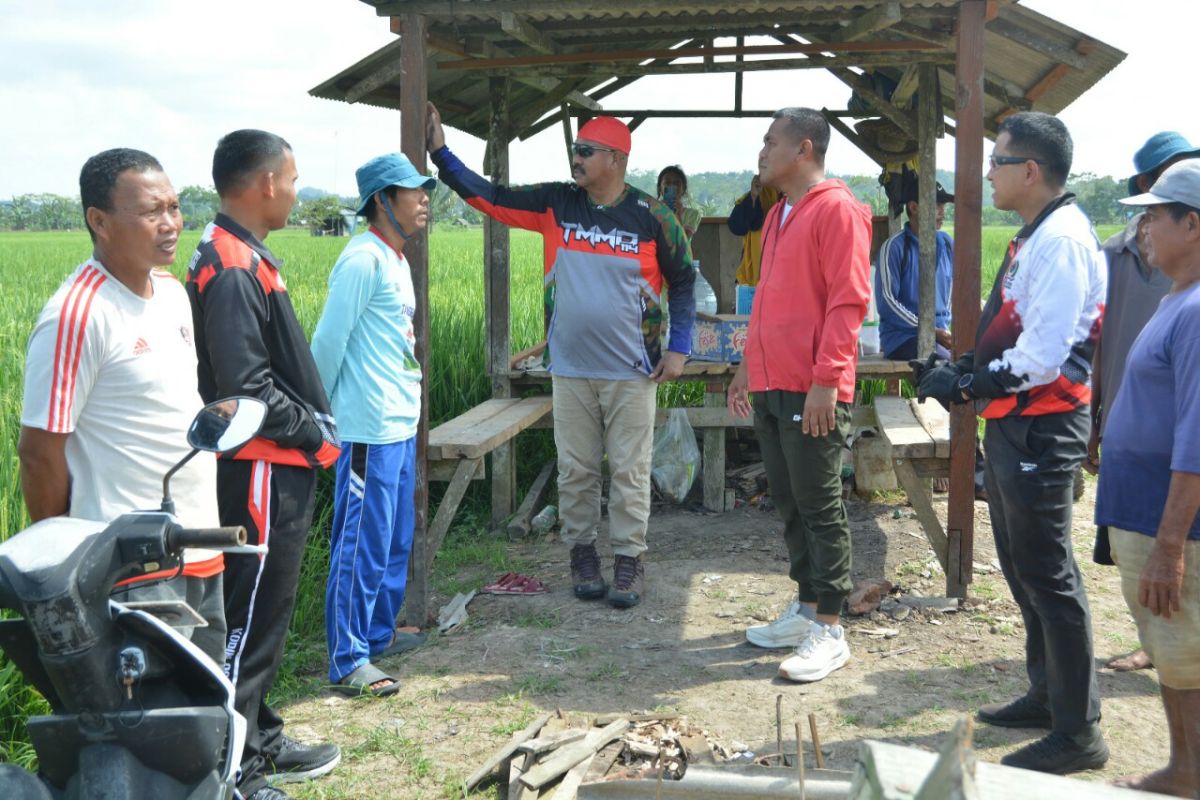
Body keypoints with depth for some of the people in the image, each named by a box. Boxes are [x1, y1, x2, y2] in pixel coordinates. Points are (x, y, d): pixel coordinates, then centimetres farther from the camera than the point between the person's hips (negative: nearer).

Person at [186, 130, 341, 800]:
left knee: (265, 614, 18)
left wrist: (313, 428, 10)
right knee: (250, 620, -1)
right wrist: (316, 434, -12)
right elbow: (246, 388, -24)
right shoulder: (233, 270, -20)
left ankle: (261, 741, 32)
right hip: (261, 473, -10)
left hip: (281, 468, 10)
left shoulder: (247, 257, 12)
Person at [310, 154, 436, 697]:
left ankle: (378, 633, 32)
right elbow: (328, 341, -16)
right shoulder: (363, 260, -15)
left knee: (396, 539, 18)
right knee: (362, 545, -4)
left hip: (401, 425, 10)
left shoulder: (396, 259, 15)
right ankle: (348, 661, 4)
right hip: (370, 428, -10)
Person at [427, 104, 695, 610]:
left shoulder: (650, 217, -4)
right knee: (575, 471, 9)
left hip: (631, 372, -2)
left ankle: (629, 561, 14)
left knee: (630, 472, 3)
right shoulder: (555, 204, 3)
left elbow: (682, 279, 4)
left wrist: (678, 346, -2)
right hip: (570, 369, 3)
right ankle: (581, 554, 22)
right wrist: (440, 152, -2)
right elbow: (487, 197, 4)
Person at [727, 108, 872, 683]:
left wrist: (825, 381, -21)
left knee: (819, 509, -2)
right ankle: (807, 609, 26)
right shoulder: (778, 215, 19)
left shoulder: (837, 210, -10)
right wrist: (749, 367, 21)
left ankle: (829, 632, 7)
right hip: (770, 387, 9)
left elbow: (848, 301, -16)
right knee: (789, 504, 14)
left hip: (812, 392, -9)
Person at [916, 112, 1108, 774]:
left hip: (1041, 428, -10)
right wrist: (964, 367, 8)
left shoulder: (1061, 242, -18)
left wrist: (968, 386, -16)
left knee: (1047, 575, -3)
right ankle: (1047, 695, 34)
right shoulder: (1034, 236, 14)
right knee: (1021, 568, 19)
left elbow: (1042, 357, -24)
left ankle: (1077, 733, 9)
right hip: (1012, 423, 10)